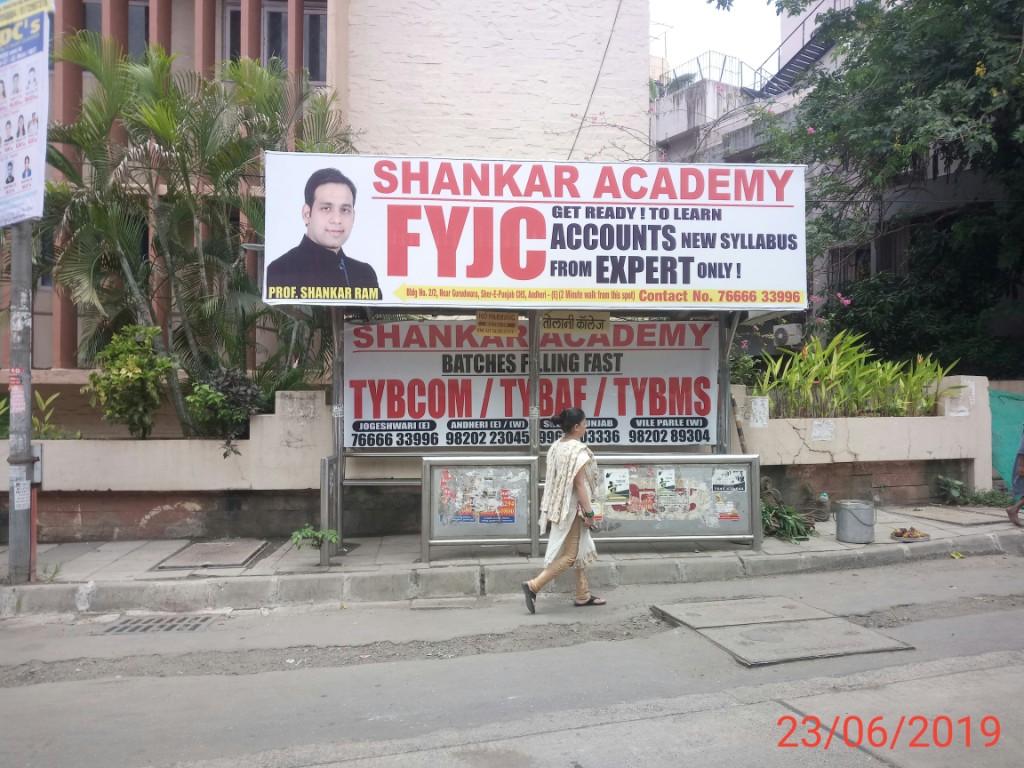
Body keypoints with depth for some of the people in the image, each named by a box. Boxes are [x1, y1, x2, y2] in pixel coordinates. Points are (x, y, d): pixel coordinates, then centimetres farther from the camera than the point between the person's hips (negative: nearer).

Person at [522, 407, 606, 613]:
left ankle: (583, 596, 24)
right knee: (570, 554, -1)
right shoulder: (578, 450, -19)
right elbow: (579, 484, -21)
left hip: (561, 506, 9)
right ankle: (533, 586, -5)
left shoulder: (556, 446, 6)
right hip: (573, 508, -9)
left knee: (581, 550, 18)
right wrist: (589, 512, -17)